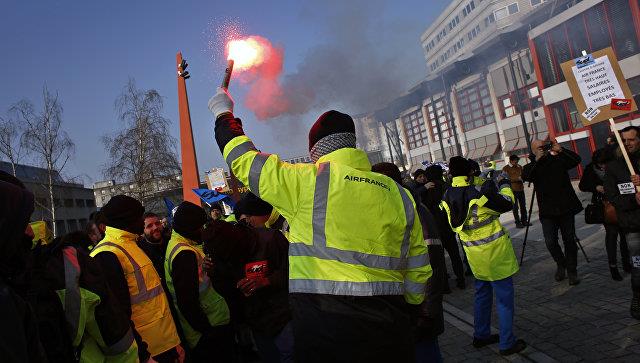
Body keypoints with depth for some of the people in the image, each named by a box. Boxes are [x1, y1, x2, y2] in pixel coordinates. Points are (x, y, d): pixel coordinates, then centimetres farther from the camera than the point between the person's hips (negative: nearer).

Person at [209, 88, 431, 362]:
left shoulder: (306, 181, -9)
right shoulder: (398, 194, 5)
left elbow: (243, 160, 2)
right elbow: (418, 270, 8)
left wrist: (223, 114, 18)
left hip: (323, 326, -4)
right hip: (388, 330, 5)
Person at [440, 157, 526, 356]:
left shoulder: (448, 196, -4)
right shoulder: (479, 192, -23)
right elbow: (507, 204, -9)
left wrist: (487, 184, 12)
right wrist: (504, 184, 6)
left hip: (474, 253, 6)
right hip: (495, 251, -6)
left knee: (482, 293, 22)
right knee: (504, 296, 6)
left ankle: (481, 335, 32)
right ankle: (507, 343, 15)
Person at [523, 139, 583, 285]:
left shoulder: (559, 160, 7)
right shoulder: (532, 166, 4)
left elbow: (577, 159, -8)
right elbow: (524, 176, -17)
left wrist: (560, 150, -15)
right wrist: (537, 159, -19)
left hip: (566, 207, 1)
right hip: (547, 211, 0)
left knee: (569, 240, 5)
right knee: (551, 242, -5)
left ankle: (572, 271, 20)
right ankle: (561, 264, 23)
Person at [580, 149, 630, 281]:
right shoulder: (590, 168, -7)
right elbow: (582, 186, 3)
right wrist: (596, 187, -13)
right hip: (603, 204, -1)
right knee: (611, 231, -6)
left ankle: (626, 262, 27)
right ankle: (613, 266, 5)